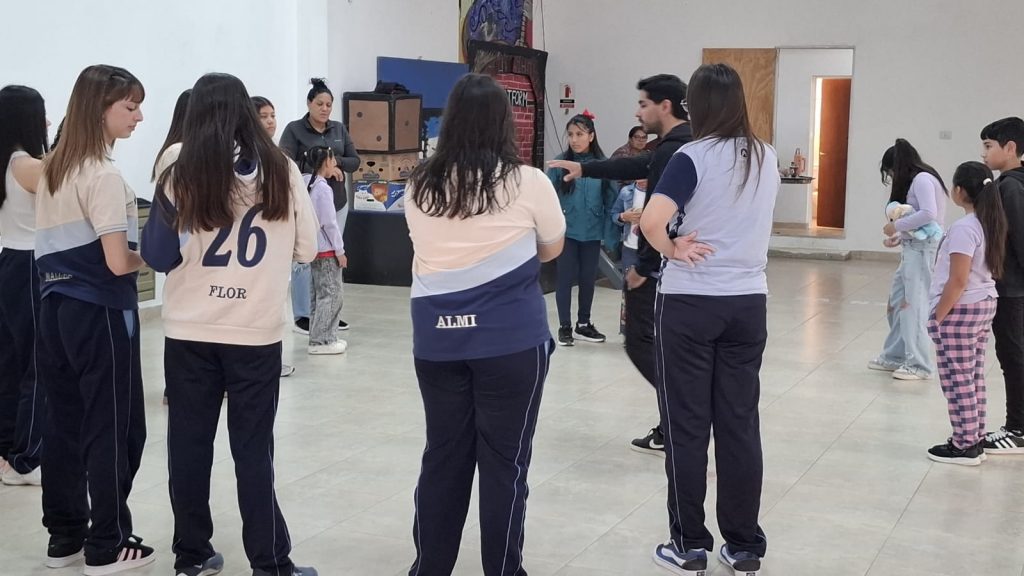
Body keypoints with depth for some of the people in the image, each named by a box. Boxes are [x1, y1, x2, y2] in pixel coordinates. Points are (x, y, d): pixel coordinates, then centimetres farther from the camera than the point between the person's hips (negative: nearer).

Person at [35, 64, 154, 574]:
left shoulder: (52, 170, 10)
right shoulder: (103, 176, -16)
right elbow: (118, 263, -21)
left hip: (56, 308, 8)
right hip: (99, 313, -8)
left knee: (64, 424, 14)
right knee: (112, 429, 2)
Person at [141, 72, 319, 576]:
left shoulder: (179, 171, -5)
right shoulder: (281, 171, -3)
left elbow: (160, 253, -2)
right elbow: (306, 248, 4)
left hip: (189, 331, 0)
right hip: (256, 331, 0)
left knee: (189, 443, 12)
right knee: (253, 449, 7)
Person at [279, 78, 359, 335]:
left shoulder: (339, 129, 10)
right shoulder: (294, 130, -5)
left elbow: (355, 161, 9)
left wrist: (336, 162, -11)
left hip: (337, 201, 5)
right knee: (304, 258, -6)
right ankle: (302, 316, 2)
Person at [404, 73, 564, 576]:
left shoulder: (419, 186, 3)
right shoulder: (528, 182, -7)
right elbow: (552, 248, 9)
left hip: (436, 337, 4)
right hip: (510, 339, -3)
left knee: (443, 456, 13)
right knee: (503, 462, 5)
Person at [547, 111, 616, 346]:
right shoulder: (560, 163, -8)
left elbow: (611, 199, 1)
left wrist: (609, 231, -1)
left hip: (592, 232, 2)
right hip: (566, 231, -2)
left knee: (588, 279, 13)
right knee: (566, 278, 5)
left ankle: (583, 324, 28)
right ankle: (565, 327, 16)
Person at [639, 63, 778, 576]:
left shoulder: (694, 157, -13)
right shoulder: (766, 158, 6)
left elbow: (651, 221, -27)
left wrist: (673, 249, -10)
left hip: (689, 302, -5)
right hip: (748, 301, 5)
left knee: (687, 426, 5)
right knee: (740, 424, 10)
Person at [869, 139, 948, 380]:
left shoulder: (922, 179, -11)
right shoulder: (916, 180, 17)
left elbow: (928, 214, -24)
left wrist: (897, 226, -15)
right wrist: (900, 236, 4)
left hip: (923, 248, -10)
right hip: (913, 248, 10)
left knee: (914, 304, -10)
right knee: (896, 302, 12)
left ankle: (919, 365, -6)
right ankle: (895, 356, 22)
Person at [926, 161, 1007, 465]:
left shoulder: (964, 228, -19)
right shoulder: (991, 224, 8)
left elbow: (957, 281, -21)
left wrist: (937, 317, -14)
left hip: (961, 310, -9)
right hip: (985, 305, 9)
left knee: (958, 380, -2)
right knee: (974, 377, 14)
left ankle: (965, 446, 3)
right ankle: (975, 440, 20)